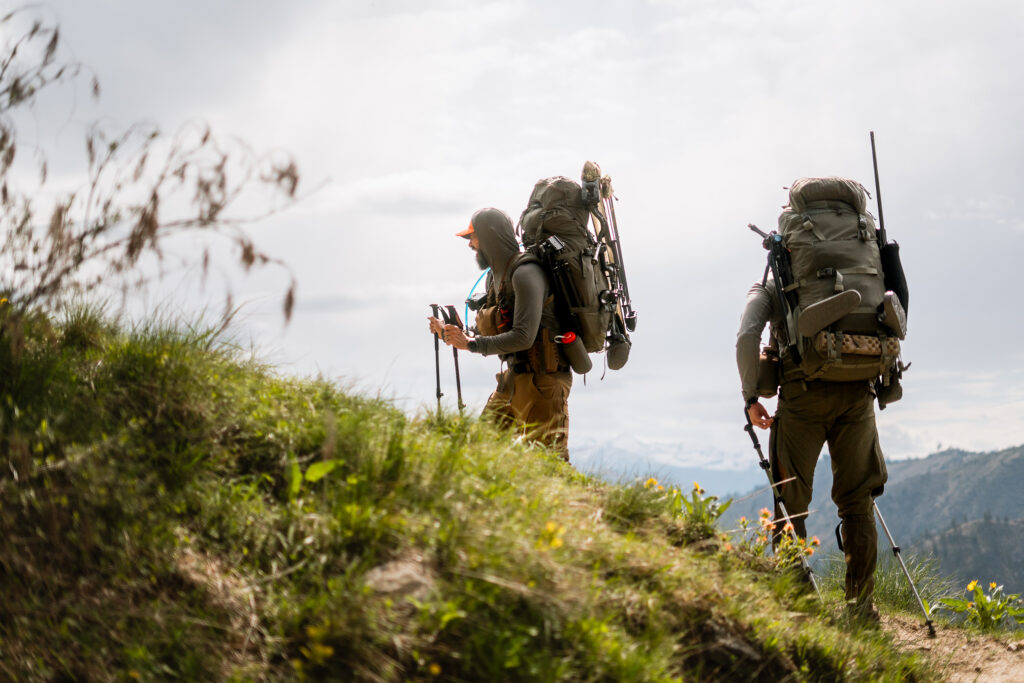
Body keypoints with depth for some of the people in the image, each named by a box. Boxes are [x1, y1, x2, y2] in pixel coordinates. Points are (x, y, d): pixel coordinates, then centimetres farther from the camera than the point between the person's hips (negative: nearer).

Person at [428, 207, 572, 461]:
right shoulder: (495, 276, 13)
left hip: (540, 380, -9)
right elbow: (490, 334, 20)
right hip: (513, 378, 9)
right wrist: (449, 333, 8)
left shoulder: (526, 274, -17)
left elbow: (523, 337, -25)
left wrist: (470, 344, -20)